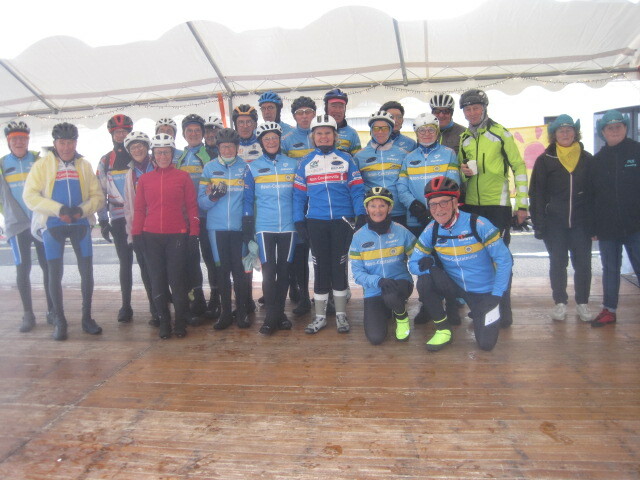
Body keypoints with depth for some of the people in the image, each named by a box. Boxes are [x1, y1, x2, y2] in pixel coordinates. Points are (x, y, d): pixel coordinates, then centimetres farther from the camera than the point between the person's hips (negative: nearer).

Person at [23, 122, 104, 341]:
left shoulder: (84, 165, 7)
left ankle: (87, 318, 16)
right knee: (55, 273, 0)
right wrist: (58, 209, -20)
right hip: (52, 225, -2)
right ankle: (59, 321, 14)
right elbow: (30, 196, -8)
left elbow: (98, 196, 2)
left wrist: (82, 210, -17)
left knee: (87, 271, 2)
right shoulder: (42, 165, 0)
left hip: (80, 224, 2)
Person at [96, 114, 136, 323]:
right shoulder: (105, 161, 12)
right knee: (125, 263, 6)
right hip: (118, 219, 2)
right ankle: (126, 306, 13)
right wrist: (102, 220, 4)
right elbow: (100, 192, 11)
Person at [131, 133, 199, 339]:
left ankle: (181, 322, 14)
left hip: (177, 236, -2)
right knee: (157, 280, 6)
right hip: (151, 237, 3)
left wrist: (193, 232, -4)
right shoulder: (144, 179, 9)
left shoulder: (183, 177, 2)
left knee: (177, 279, -1)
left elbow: (192, 206, 2)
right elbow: (139, 208, 11)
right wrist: (136, 233, 3)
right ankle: (164, 321, 19)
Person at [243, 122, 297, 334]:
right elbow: (248, 199, 5)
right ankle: (271, 317, 7)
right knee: (268, 271, -4)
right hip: (264, 227, -1)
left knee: (284, 271, 7)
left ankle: (279, 313, 21)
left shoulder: (293, 164, 7)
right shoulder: (253, 167, 5)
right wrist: (247, 228, 0)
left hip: (288, 227, 1)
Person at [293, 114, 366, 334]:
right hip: (316, 223, 1)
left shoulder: (346, 159, 5)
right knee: (321, 268, 7)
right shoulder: (305, 162, 9)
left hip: (342, 221, -1)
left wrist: (361, 215, -8)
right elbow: (299, 194, 8)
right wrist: (298, 221, 0)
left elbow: (356, 190, 1)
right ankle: (320, 316, 18)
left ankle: (341, 314, 19)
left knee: (339, 267, 5)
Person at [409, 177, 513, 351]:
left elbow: (504, 260, -16)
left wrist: (496, 296, -16)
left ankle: (482, 314, 27)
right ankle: (443, 330, -5)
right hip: (456, 286, 3)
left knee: (486, 343, -8)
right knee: (424, 282, -26)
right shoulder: (431, 231, -9)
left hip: (484, 292, -2)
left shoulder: (479, 225, -22)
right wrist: (426, 265, -28)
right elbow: (413, 263, -5)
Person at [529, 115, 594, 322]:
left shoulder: (587, 159, 7)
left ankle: (582, 303, 18)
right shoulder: (545, 160, 2)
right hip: (554, 221, -1)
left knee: (583, 262, 4)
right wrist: (538, 223, -7)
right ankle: (560, 303, 18)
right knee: (558, 262, 5)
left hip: (581, 221, 1)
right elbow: (537, 193, -1)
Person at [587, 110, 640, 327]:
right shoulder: (597, 160, 9)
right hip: (607, 226, 3)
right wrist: (594, 227, 4)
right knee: (610, 269, 11)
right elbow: (591, 195, 8)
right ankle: (609, 310, 21)